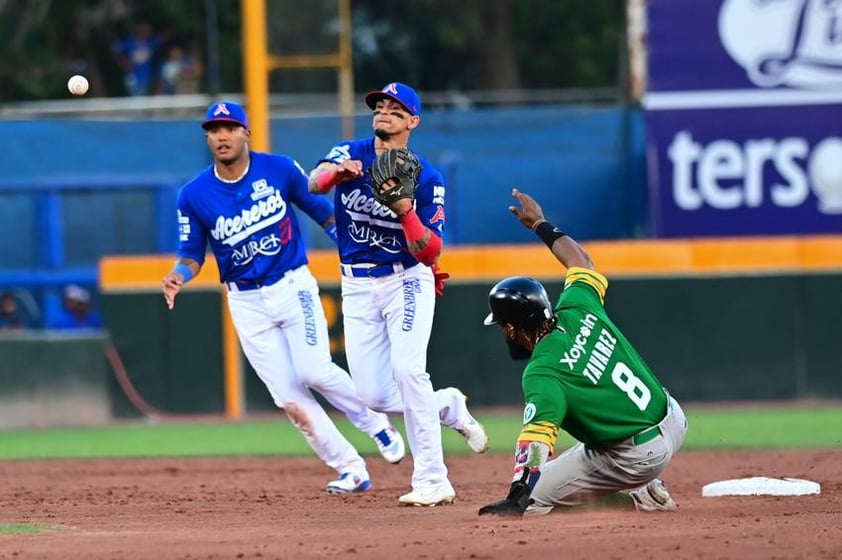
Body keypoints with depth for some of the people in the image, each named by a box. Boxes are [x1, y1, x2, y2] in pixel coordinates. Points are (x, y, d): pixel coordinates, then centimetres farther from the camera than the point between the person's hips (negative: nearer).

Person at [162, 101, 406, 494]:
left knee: (313, 371, -19)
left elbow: (323, 212, 3)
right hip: (247, 303, 2)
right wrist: (179, 277, -19)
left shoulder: (279, 169, -6)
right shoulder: (194, 195, -3)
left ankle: (375, 423, 9)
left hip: (293, 287, -2)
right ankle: (351, 471, 6)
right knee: (289, 397, -3)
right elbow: (192, 255, 3)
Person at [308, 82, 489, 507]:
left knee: (407, 369, -23)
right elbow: (314, 182, -24)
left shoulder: (426, 178, -6)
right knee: (374, 396, 0)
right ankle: (448, 406, 29)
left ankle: (432, 480, -20)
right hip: (358, 287, 3)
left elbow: (430, 252, -12)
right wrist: (337, 173, -47)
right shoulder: (351, 155, -1)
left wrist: (406, 212, -30)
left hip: (407, 282, -3)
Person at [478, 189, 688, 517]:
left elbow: (536, 437, -33)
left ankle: (640, 490, -3)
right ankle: (647, 491, 28)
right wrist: (541, 225, 30)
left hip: (639, 456, -8)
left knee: (533, 497, 0)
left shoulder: (542, 374, -20)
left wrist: (518, 498, -41)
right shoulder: (577, 312, -3)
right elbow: (581, 262, 18)